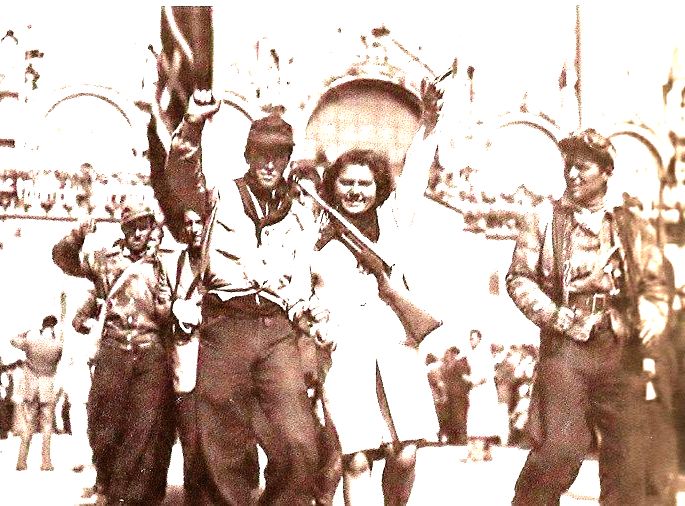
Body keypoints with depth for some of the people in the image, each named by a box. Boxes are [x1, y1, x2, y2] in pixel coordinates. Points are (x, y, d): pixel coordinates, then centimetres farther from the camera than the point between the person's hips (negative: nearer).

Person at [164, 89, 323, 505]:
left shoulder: (300, 217, 21)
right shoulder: (222, 194, 12)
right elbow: (181, 170, -8)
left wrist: (309, 313, -2)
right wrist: (193, 125, -27)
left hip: (277, 330, 2)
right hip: (225, 326, -2)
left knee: (299, 444, -14)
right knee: (223, 450, -1)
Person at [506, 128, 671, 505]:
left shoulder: (633, 228, 16)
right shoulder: (545, 219, 9)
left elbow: (655, 283, 16)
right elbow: (519, 278, 5)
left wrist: (653, 316, -5)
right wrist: (558, 317, -8)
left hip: (622, 350, 3)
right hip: (566, 345, -3)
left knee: (627, 458, 2)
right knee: (559, 449, -13)